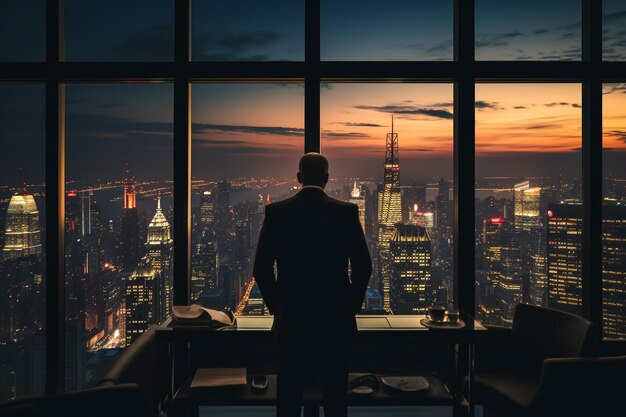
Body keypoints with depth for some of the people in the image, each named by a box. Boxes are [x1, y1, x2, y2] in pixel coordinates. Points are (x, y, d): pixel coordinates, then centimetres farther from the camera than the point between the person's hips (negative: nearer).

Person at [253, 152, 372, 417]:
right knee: (335, 395, 11)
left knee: (288, 395, 11)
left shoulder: (276, 211, -4)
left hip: (290, 317, 1)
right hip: (335, 317, 0)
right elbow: (363, 266, -4)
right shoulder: (347, 212, -5)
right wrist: (352, 305, 9)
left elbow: (261, 268, -2)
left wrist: (276, 306, 10)